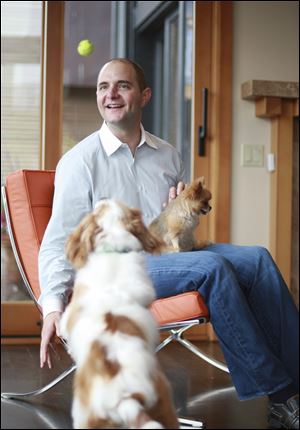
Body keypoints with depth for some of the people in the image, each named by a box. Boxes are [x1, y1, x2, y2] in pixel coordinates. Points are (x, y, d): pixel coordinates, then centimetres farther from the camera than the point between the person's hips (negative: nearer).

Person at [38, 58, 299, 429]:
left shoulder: (167, 155, 15)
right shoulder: (80, 161, -2)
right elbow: (59, 242, -6)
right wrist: (53, 305, -20)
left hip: (171, 255, 6)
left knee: (257, 258, -18)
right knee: (212, 267, -31)